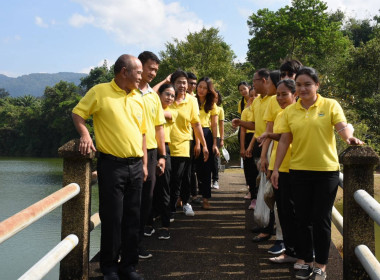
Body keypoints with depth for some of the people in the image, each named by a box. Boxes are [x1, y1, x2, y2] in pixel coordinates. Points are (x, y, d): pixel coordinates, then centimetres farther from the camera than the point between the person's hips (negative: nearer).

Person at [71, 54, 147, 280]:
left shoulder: (138, 98, 12)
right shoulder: (100, 92, -3)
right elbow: (78, 113, 3)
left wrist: (144, 164, 13)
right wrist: (85, 135, -15)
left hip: (135, 165, 5)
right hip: (112, 165, -5)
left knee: (132, 218, 11)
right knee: (112, 218, 2)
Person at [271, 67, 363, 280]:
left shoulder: (330, 105, -2)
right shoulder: (290, 111, 5)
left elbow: (343, 126, -15)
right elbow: (284, 141, 6)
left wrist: (349, 137, -38)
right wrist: (276, 168, 3)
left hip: (326, 171, -3)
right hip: (299, 171, 3)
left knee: (321, 219, 3)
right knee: (303, 218, 9)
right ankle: (306, 261, 23)